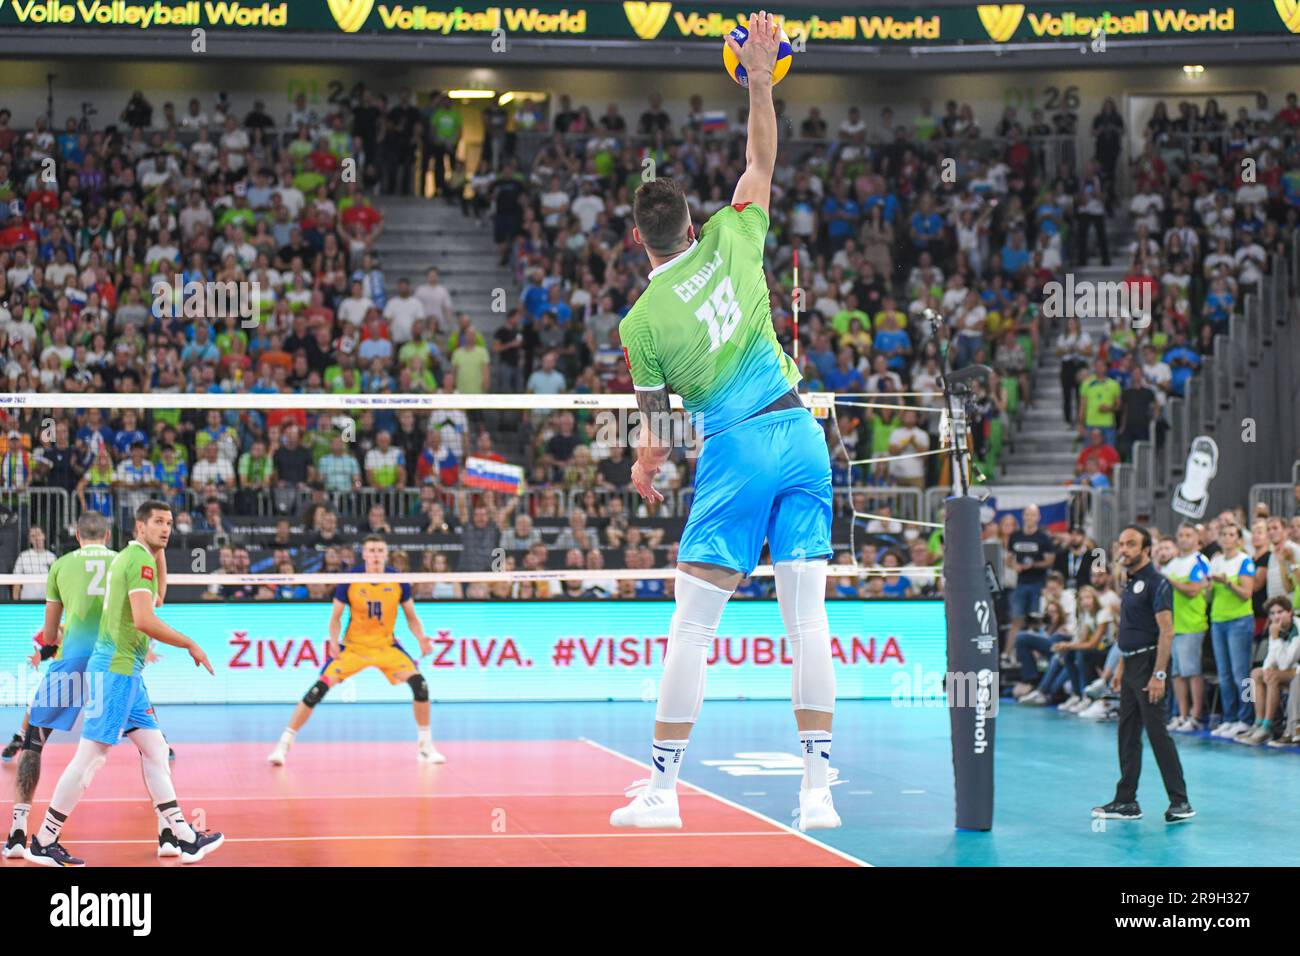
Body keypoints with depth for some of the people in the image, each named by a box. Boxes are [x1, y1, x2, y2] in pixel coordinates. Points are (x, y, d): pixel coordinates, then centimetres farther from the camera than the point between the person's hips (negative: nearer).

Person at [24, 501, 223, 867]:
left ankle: (185, 837, 8)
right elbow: (144, 620, -23)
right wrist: (191, 645, -15)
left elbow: (157, 596, 37)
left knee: (154, 749, 8)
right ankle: (43, 843, -3)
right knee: (91, 755, -8)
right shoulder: (139, 560, -12)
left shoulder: (129, 557, 17)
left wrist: (160, 551, 25)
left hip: (126, 671, 10)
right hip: (114, 669, -10)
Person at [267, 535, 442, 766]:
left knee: (419, 683, -15)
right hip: (352, 646, -1)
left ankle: (426, 747, 2)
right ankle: (284, 744, -4)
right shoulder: (349, 580, -14)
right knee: (320, 688, -15)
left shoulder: (398, 580, -11)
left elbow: (411, 617, 1)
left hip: (386, 645, 1)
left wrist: (421, 638, -18)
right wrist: (334, 641, -24)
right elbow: (336, 618, -5)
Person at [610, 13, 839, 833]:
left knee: (692, 626, 1)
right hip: (799, 430, 4)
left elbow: (658, 421, 7)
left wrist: (647, 466, 27)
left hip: (736, 449, -4)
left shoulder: (642, 320, -3)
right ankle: (818, 789, -1)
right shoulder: (730, 241, 2)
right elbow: (763, 161, 17)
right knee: (807, 619, 2)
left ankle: (662, 788, 1)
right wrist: (761, 84, 19)